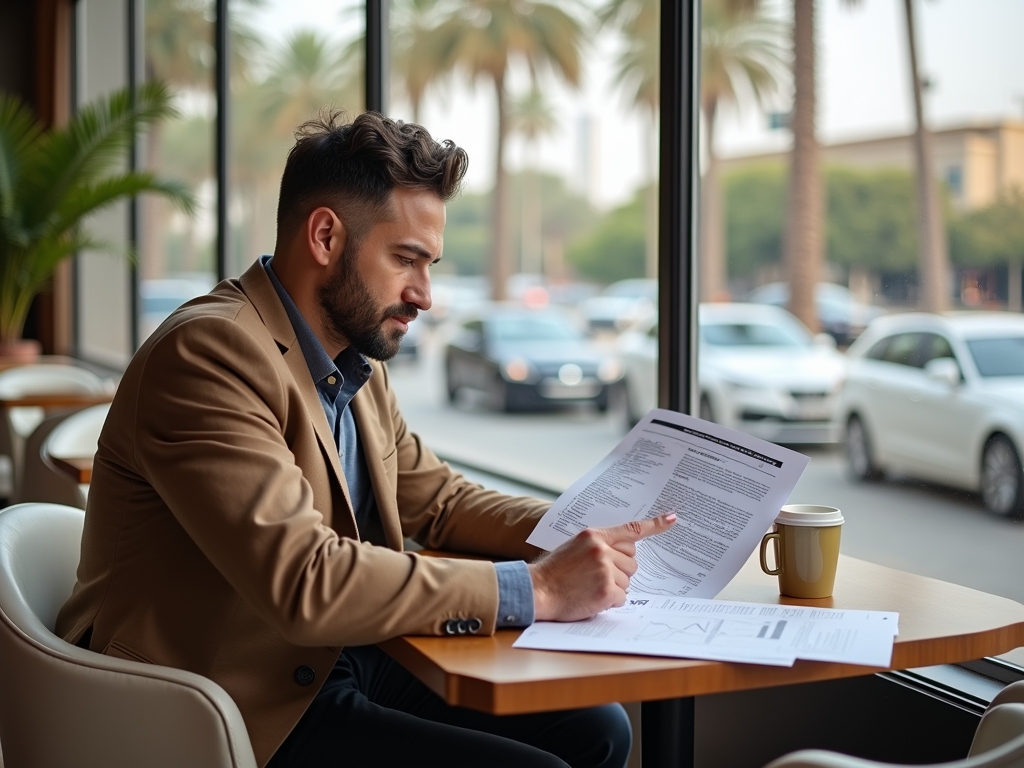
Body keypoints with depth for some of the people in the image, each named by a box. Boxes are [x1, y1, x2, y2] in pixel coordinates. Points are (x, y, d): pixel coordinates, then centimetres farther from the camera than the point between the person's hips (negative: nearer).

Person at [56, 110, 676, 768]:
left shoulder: (357, 362, 9)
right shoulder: (209, 353, -20)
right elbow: (305, 584, -28)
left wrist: (577, 537, 0)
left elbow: (435, 500, 18)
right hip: (255, 714, -8)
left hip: (343, 665, 9)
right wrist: (535, 590, -24)